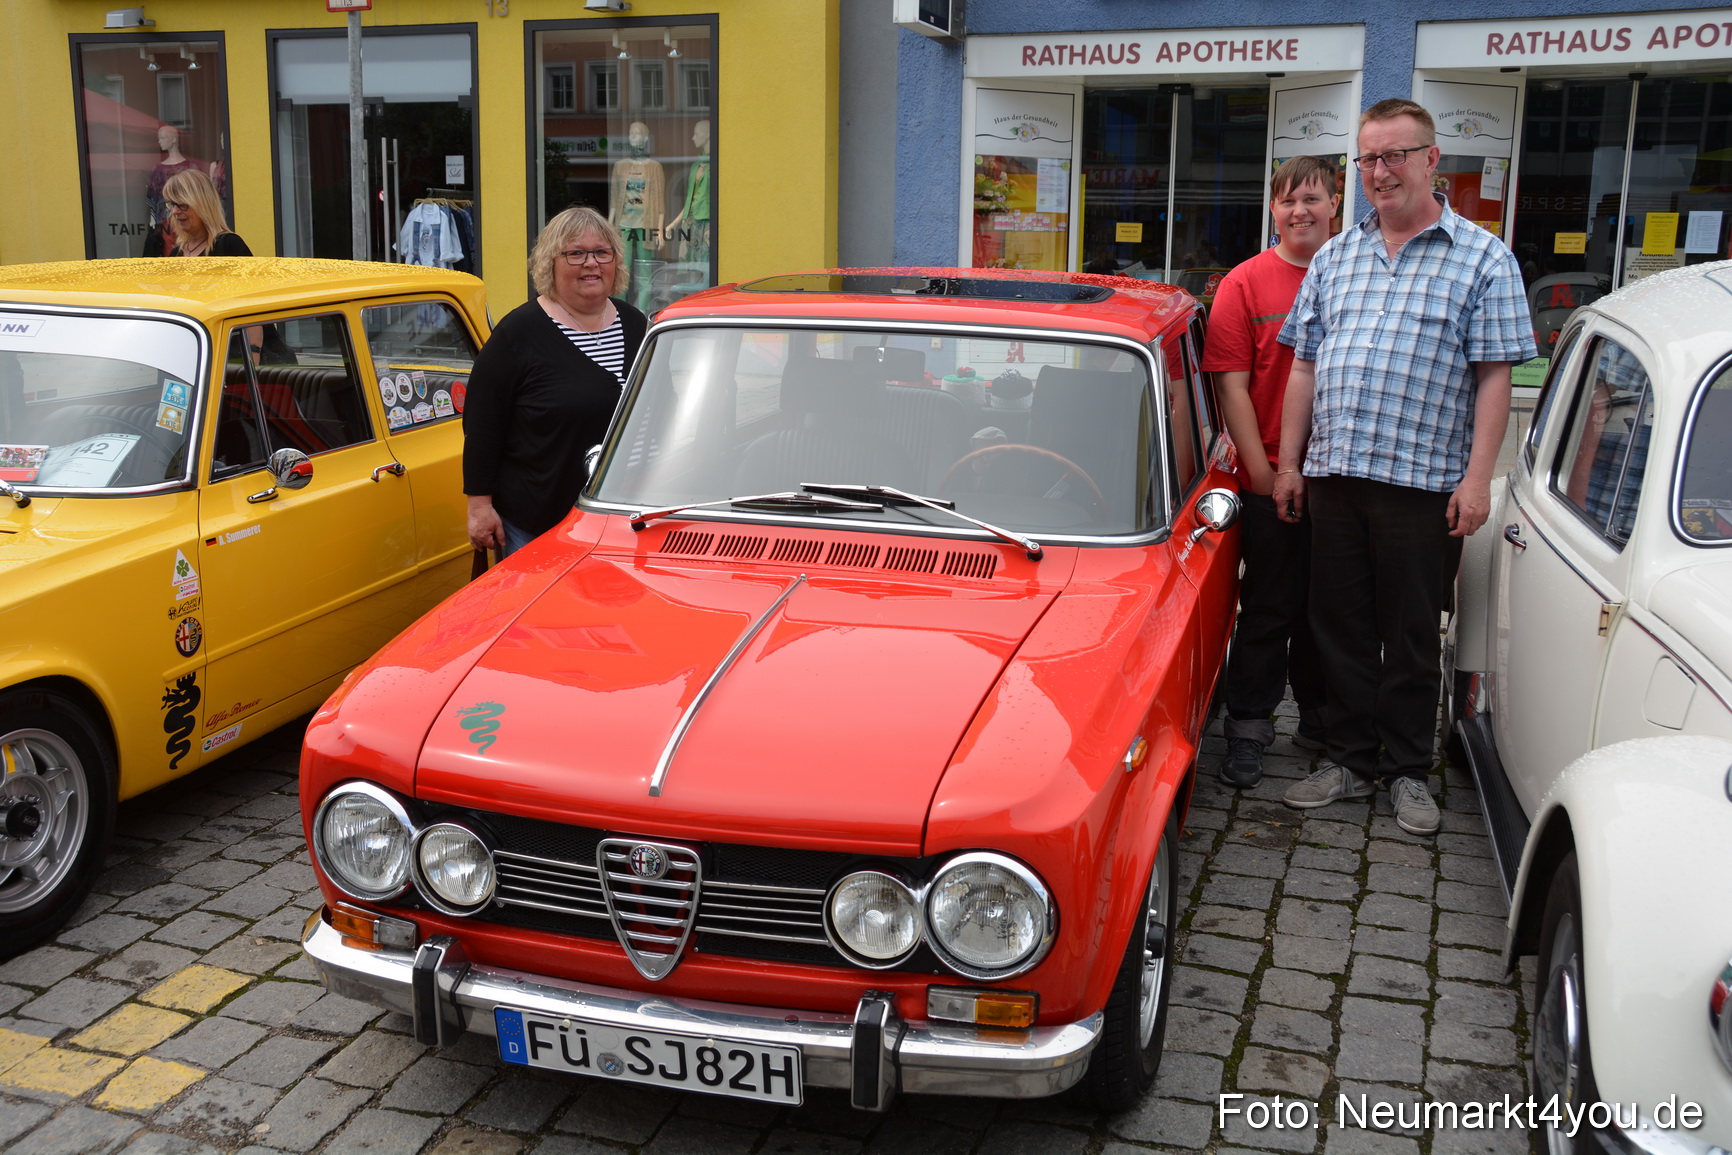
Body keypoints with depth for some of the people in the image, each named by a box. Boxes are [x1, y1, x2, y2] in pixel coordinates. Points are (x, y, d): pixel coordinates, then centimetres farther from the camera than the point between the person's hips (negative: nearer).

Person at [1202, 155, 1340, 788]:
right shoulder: (1245, 284, -3)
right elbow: (1232, 387, -7)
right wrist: (1264, 474, -12)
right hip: (1271, 480, -3)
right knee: (1268, 610, 4)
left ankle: (1320, 719, 31)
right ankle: (1248, 729, 15)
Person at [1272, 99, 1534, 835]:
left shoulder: (1482, 259, 1)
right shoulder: (1335, 258, 13)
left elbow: (1494, 378, -4)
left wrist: (1477, 478, -12)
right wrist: (1289, 462, 9)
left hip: (1423, 484, -4)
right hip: (1332, 478, 4)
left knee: (1412, 637, 5)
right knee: (1340, 629, 10)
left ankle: (1408, 771, 19)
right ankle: (1351, 759, 23)